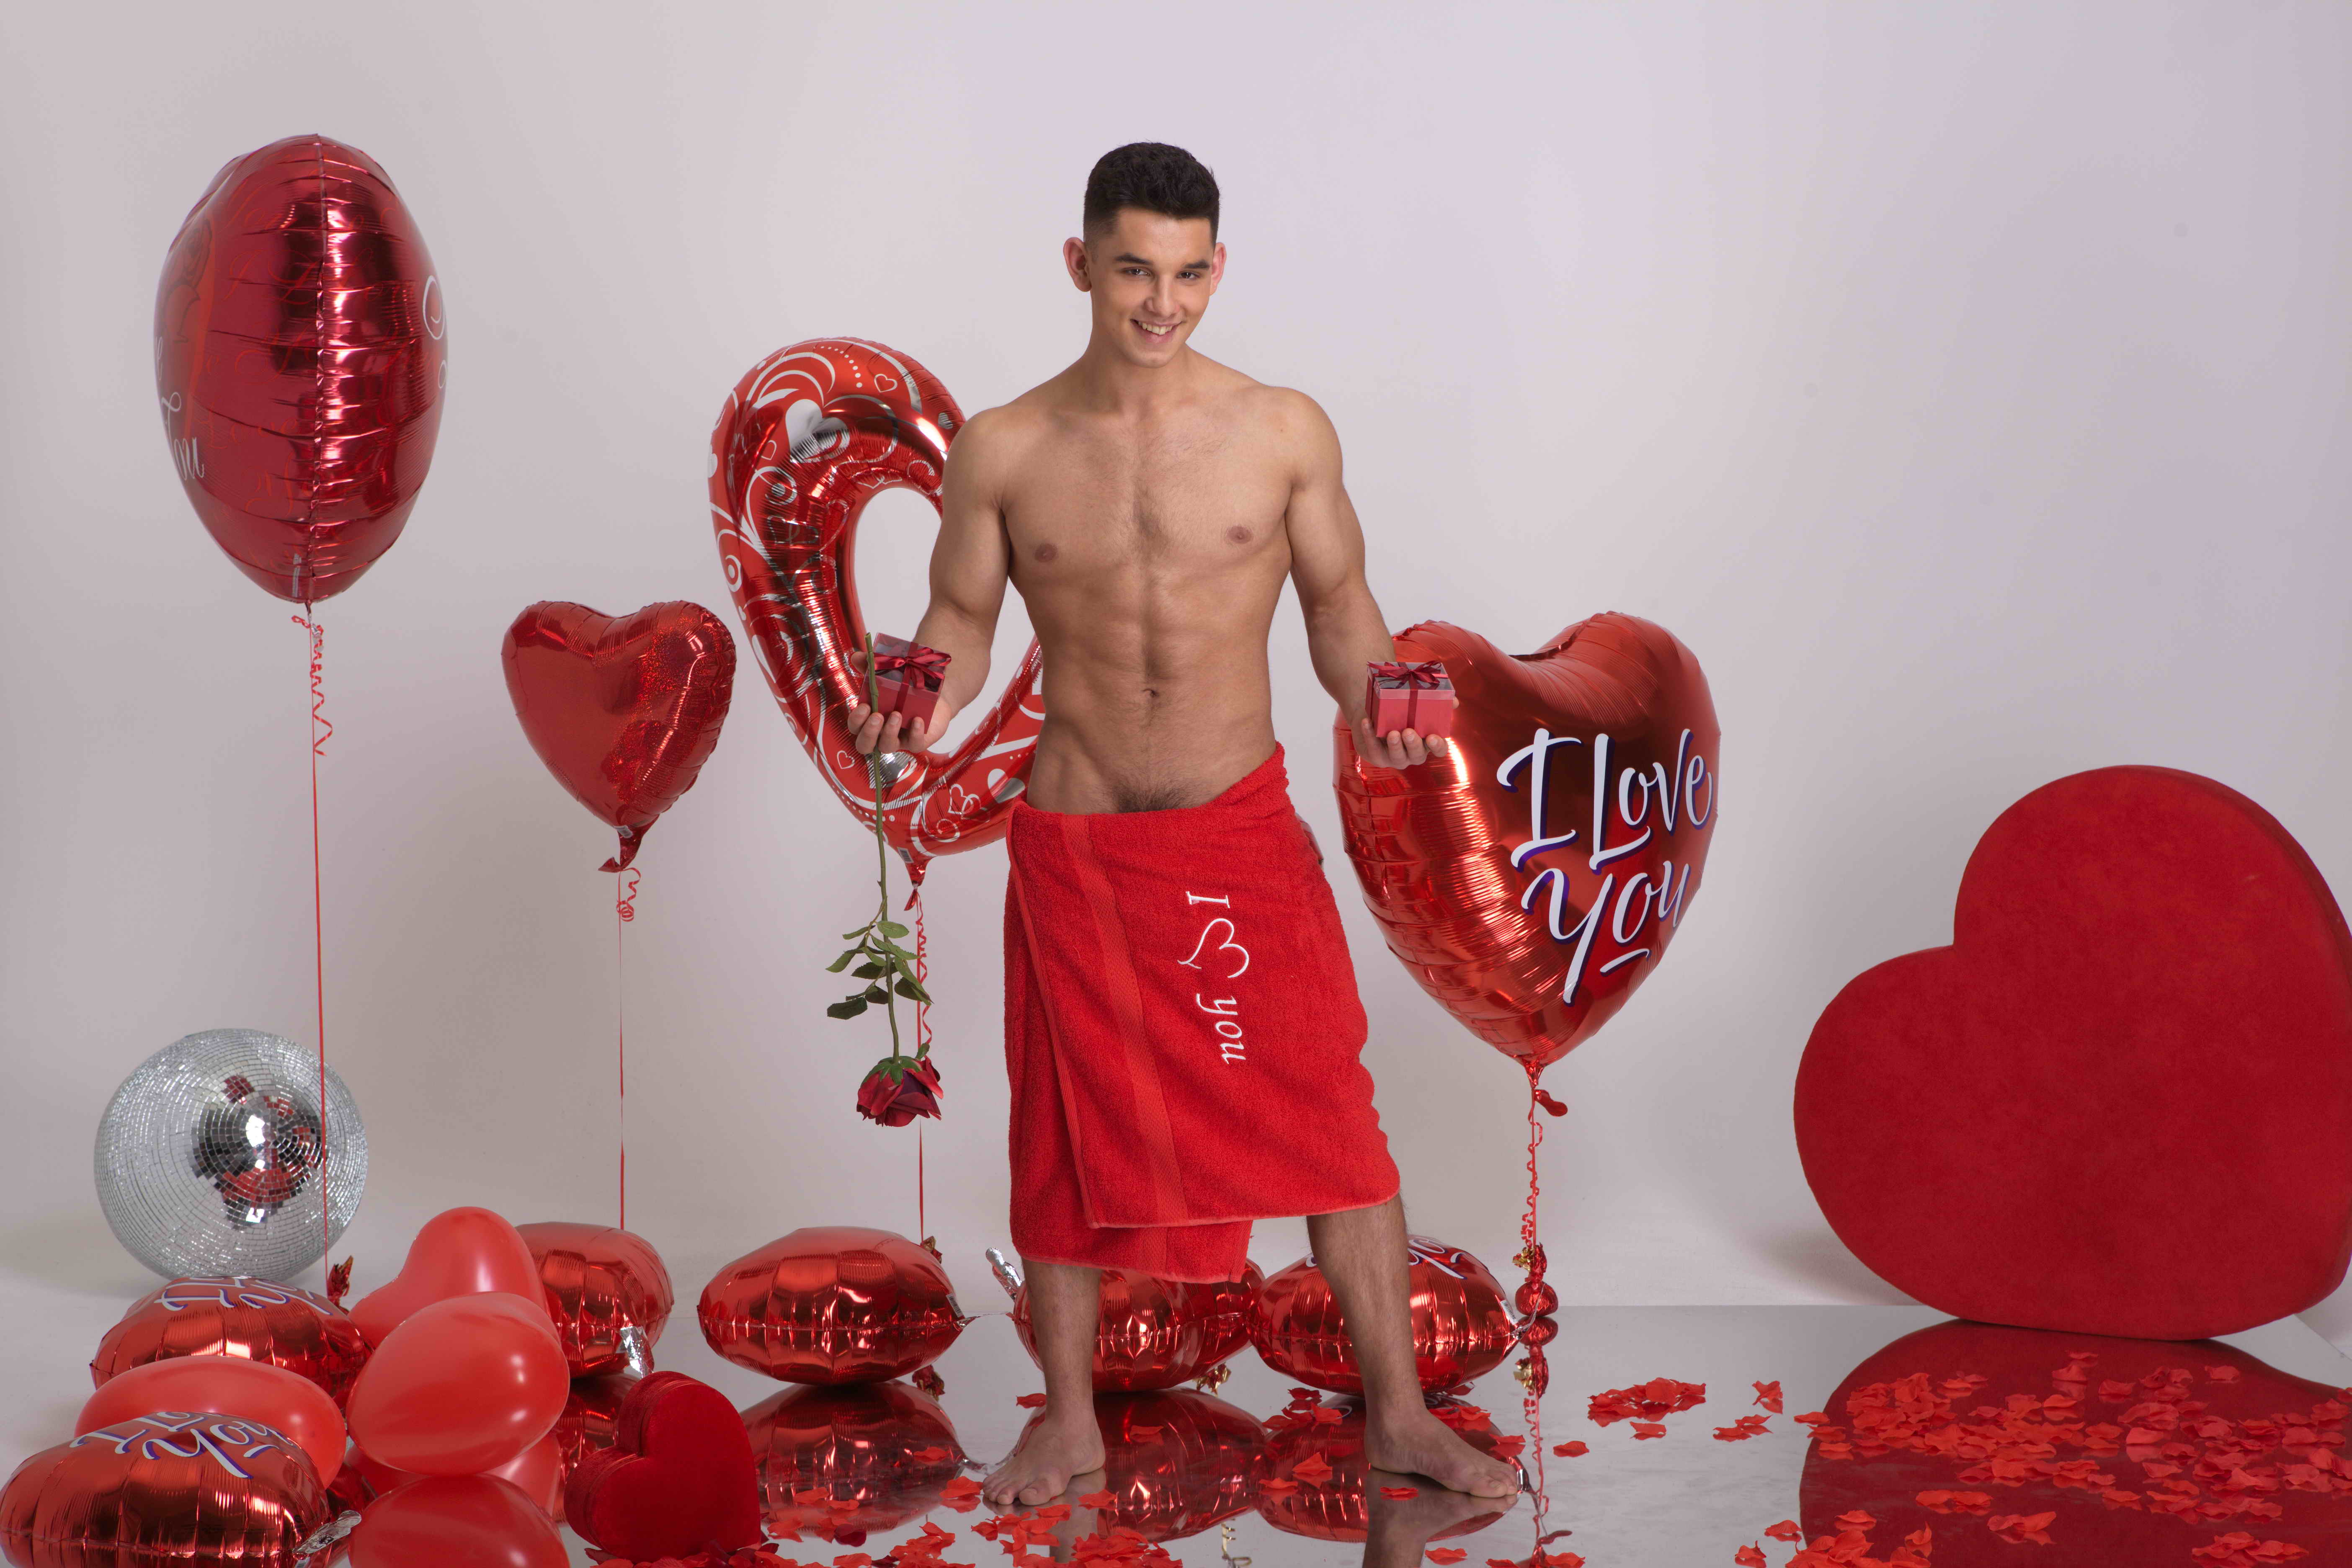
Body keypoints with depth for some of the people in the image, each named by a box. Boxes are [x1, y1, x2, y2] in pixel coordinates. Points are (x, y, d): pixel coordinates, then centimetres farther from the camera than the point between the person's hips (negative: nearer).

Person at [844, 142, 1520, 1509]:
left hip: (1244, 830, 0)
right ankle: (1071, 1419, 28)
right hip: (1075, 845, 1)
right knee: (1070, 1137, 10)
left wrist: (1370, 701, -12)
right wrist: (925, 701, -14)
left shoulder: (1285, 433, -3)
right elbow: (961, 618, 7)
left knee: (1328, 1115, 1)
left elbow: (1338, 598, 7)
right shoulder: (1003, 452, -3)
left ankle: (1398, 1412, 16)